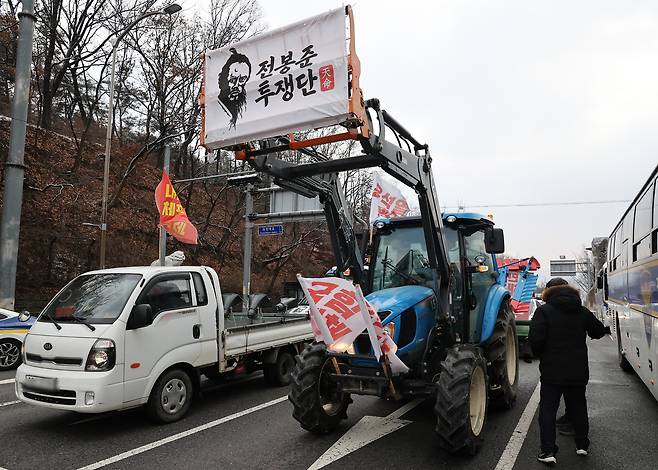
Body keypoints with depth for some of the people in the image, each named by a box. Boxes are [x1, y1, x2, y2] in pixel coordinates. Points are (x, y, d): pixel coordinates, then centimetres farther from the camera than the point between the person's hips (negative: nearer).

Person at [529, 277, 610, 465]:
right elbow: (598, 331, 18)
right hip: (578, 371, 5)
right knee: (578, 407, 21)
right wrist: (606, 329, 43)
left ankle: (548, 451, 0)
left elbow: (535, 339, -20)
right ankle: (582, 445, 33)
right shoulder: (582, 311, 4)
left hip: (552, 371, -4)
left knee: (547, 409, 3)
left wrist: (540, 355, 0)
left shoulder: (544, 311, -11)